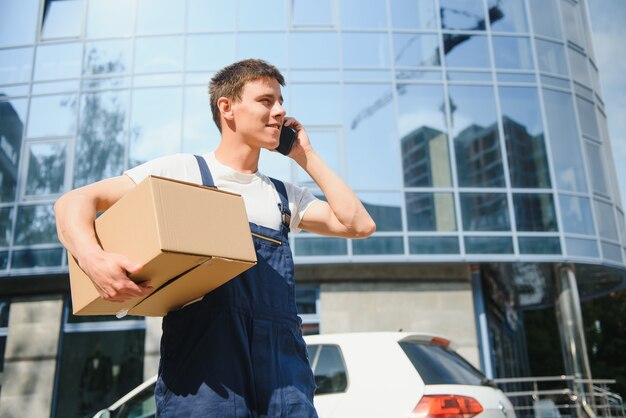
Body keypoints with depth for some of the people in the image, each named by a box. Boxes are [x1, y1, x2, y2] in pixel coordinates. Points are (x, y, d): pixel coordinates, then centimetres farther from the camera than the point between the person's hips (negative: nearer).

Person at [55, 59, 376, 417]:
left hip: (282, 362, 4)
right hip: (202, 359, -4)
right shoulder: (183, 171, 6)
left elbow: (360, 224, 9)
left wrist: (307, 156, 14)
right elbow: (74, 202, 2)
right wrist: (94, 260, -21)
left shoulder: (285, 196, 20)